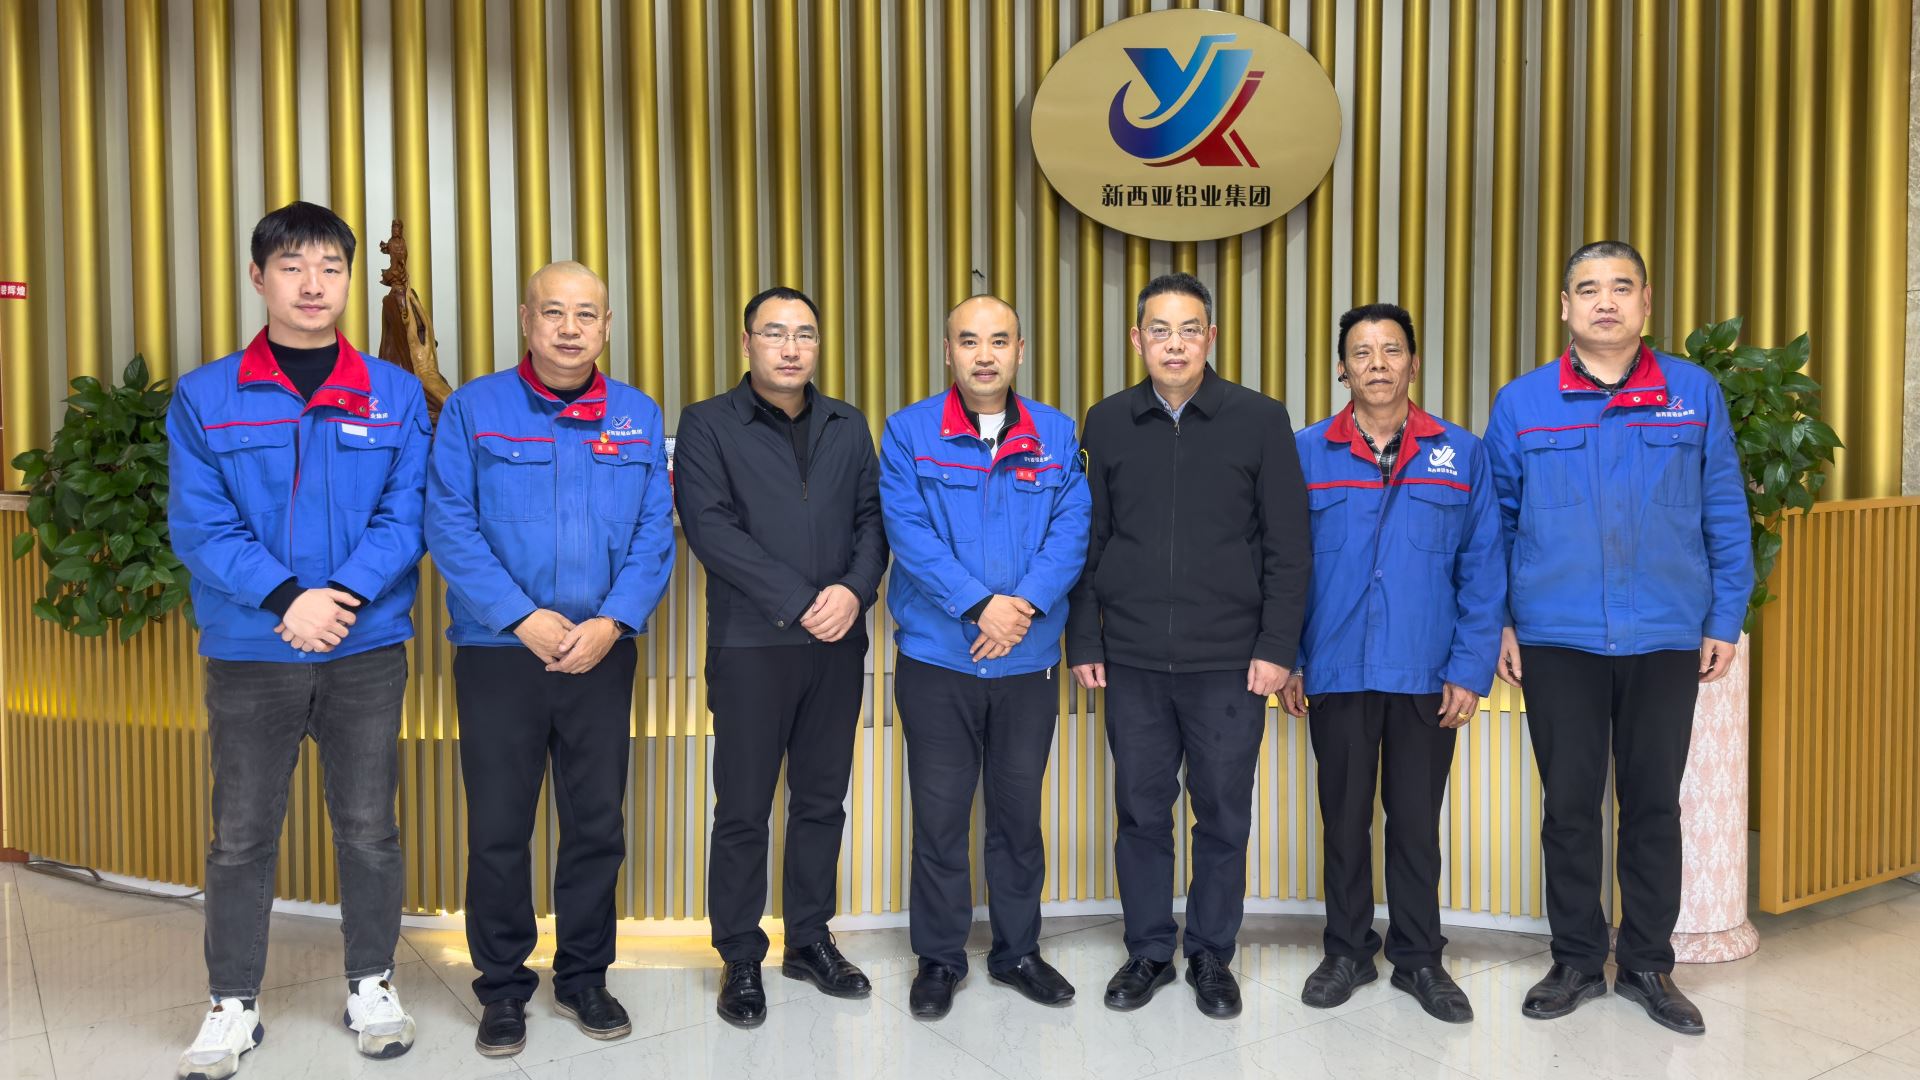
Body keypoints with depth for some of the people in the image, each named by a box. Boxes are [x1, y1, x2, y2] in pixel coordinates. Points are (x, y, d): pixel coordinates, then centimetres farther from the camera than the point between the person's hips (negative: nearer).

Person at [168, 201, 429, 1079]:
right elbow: (198, 523, -6)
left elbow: (405, 515, -4)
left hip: (367, 651, 0)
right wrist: (289, 598, -19)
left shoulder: (395, 396, 2)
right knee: (241, 835, 9)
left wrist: (342, 595, -19)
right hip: (249, 652, 0)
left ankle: (372, 987, 27)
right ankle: (233, 1003, 25)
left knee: (368, 827, 10)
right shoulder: (203, 397, 1)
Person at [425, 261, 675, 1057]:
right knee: (498, 828, 6)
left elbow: (654, 533, 2)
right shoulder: (473, 408, -1)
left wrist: (613, 622, -12)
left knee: (598, 823, 10)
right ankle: (503, 989, 23)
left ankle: (584, 977, 27)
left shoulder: (639, 417, 7)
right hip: (499, 652, -2)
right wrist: (524, 618, -15)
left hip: (603, 653, 2)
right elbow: (450, 527, -8)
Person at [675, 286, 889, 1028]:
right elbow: (710, 527, -11)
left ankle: (809, 940, 26)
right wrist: (800, 602, -16)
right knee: (743, 810, 4)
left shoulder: (848, 426, 12)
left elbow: (872, 519, 8)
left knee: (822, 801, 12)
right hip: (750, 644, -4)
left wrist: (856, 590, -12)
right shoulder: (708, 424, -1)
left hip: (837, 644, 4)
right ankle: (740, 961, 17)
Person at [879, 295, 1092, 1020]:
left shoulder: (1056, 436, 5)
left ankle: (1017, 951, 29)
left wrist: (1025, 605, -18)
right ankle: (939, 959, 23)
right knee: (939, 814, 7)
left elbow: (1071, 532, -3)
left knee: (1019, 811, 13)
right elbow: (908, 532, -11)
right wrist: (981, 605, -19)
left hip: (1028, 660, 2)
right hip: (936, 658, -2)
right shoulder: (909, 431, -2)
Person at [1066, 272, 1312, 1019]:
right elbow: (1087, 541, 7)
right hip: (1132, 661, 2)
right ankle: (1148, 951, 27)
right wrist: (1083, 641, 2)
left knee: (1223, 816, 9)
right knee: (1141, 811, 10)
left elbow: (1287, 546, -2)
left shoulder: (1260, 419, -1)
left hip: (1230, 662, -1)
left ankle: (1212, 956, 26)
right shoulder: (1106, 423, 5)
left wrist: (1277, 646, -7)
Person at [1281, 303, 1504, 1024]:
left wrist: (1471, 669, -6)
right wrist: (1287, 659, -3)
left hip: (1428, 676, 0)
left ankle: (1419, 959, 27)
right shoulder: (1306, 453, 1)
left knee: (1416, 821, 11)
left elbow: (1482, 571, 0)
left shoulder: (1461, 454, 2)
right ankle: (1348, 952, 28)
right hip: (1336, 672, 0)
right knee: (1344, 817, 12)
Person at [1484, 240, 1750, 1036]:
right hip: (1556, 640, 0)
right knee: (1569, 805, 8)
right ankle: (1576, 961, 23)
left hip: (1666, 640, 1)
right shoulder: (1520, 403, 2)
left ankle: (1648, 965, 25)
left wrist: (1725, 620, 1)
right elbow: (1493, 521, 4)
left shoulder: (1696, 395, 3)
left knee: (1654, 804, 10)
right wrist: (1498, 622, -1)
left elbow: (1725, 516, 5)